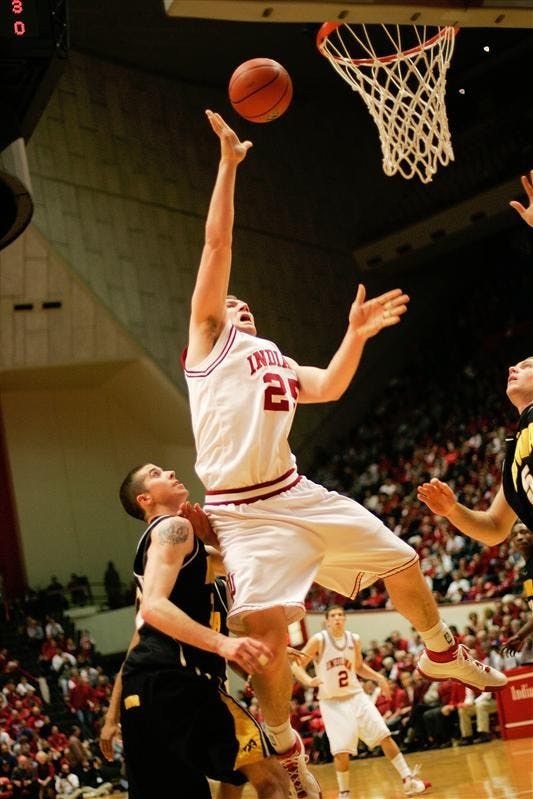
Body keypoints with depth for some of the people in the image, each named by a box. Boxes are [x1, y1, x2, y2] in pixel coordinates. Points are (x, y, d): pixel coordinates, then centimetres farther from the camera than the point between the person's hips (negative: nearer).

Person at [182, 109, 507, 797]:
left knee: (401, 563, 12)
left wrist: (356, 333, 4)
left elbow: (329, 388, 16)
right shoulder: (210, 338, 6)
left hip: (296, 495, 7)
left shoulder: (275, 361, 26)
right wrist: (228, 164, -5)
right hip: (243, 511, -7)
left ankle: (441, 655, 40)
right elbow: (217, 245, -2)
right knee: (266, 628, -22)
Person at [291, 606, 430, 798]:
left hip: (356, 695, 4)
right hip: (332, 702, -4)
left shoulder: (354, 639, 3)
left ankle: (408, 780, 6)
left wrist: (378, 677, 3)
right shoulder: (318, 640, -11)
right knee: (341, 751, -11)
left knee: (384, 736, -2)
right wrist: (308, 680, -33)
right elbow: (296, 665, -14)